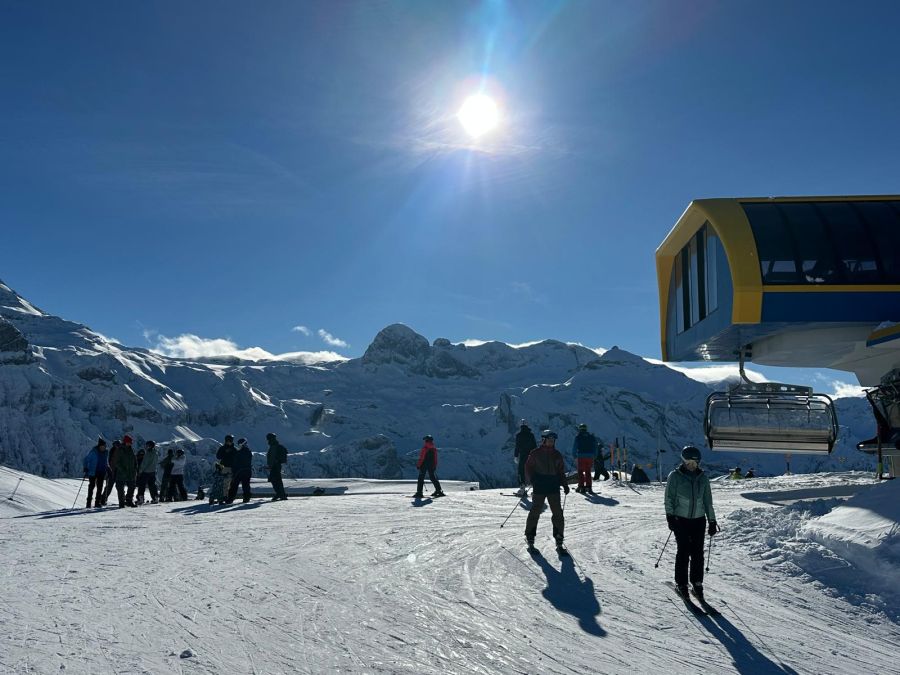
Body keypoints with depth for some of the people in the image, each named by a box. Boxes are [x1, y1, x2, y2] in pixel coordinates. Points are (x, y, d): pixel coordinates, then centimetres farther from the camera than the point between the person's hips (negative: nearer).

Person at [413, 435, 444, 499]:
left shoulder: (425, 448, -13)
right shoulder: (434, 449, 7)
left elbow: (421, 458, -14)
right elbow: (435, 459, 11)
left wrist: (418, 465, -7)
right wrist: (435, 466, 19)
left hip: (424, 465, -6)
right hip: (431, 466, 6)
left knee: (421, 478, -3)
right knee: (432, 477, 16)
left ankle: (419, 492, -7)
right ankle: (438, 490, 14)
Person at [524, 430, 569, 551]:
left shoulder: (557, 454, 12)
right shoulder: (535, 453, 0)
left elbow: (561, 471, 17)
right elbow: (528, 467, 2)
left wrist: (565, 485, 7)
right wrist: (532, 480, -13)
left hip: (553, 487, 4)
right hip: (539, 487, -4)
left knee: (558, 513, 0)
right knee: (535, 511, -1)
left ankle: (559, 539, 8)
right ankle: (530, 537, 13)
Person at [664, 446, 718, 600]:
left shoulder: (702, 478, 8)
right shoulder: (675, 476, -3)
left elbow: (708, 501, 13)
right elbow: (669, 498, -3)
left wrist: (712, 521, 11)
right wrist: (670, 515, -12)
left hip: (699, 520, 3)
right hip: (681, 520, -3)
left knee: (697, 553, 3)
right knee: (683, 552, -3)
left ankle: (697, 583, 15)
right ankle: (681, 583, 9)